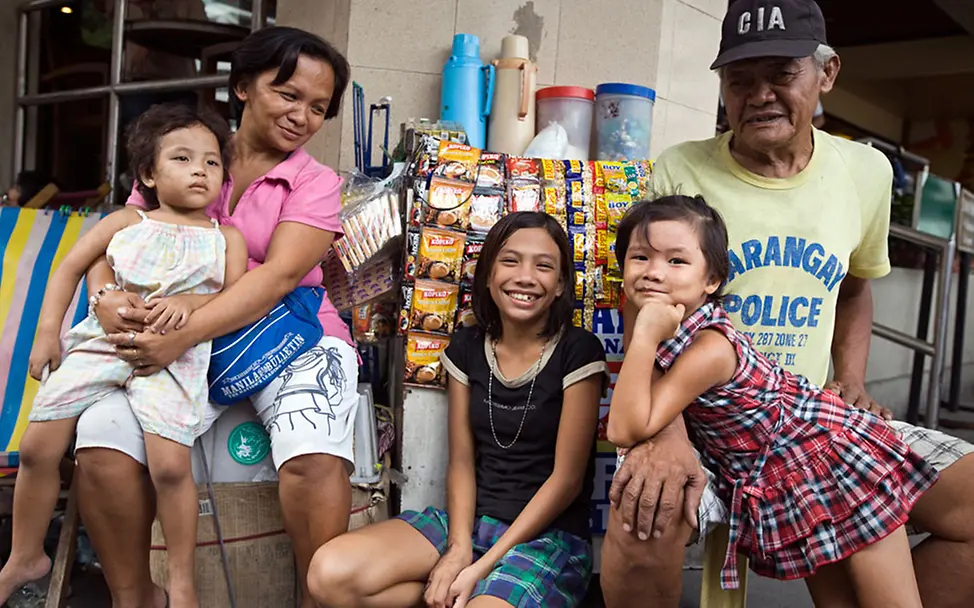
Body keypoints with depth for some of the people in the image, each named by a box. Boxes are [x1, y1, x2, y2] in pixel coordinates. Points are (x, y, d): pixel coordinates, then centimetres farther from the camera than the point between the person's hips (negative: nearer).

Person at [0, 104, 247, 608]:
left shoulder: (225, 238, 12)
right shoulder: (124, 223, 15)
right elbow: (71, 267, 16)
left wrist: (190, 302, -15)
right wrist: (47, 331, 7)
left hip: (173, 352, -3)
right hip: (101, 339, 3)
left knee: (170, 464, -20)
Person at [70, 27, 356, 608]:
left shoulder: (317, 184, 1)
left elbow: (280, 275, -14)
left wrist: (183, 334, -28)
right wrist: (106, 296, -18)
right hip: (187, 345, 3)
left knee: (314, 456, -31)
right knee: (102, 434, -21)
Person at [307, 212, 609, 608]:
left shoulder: (578, 352, -8)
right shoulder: (466, 348, 6)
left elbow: (567, 477, -10)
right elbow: (461, 461, 5)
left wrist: (481, 568, -14)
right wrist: (457, 548, -13)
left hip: (549, 535, -4)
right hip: (471, 520, 5)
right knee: (330, 574, -20)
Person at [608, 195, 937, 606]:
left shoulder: (709, 349, -30)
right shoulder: (671, 333, -6)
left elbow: (628, 430, -36)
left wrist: (644, 337, -39)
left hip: (836, 456, -8)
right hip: (786, 485, 9)